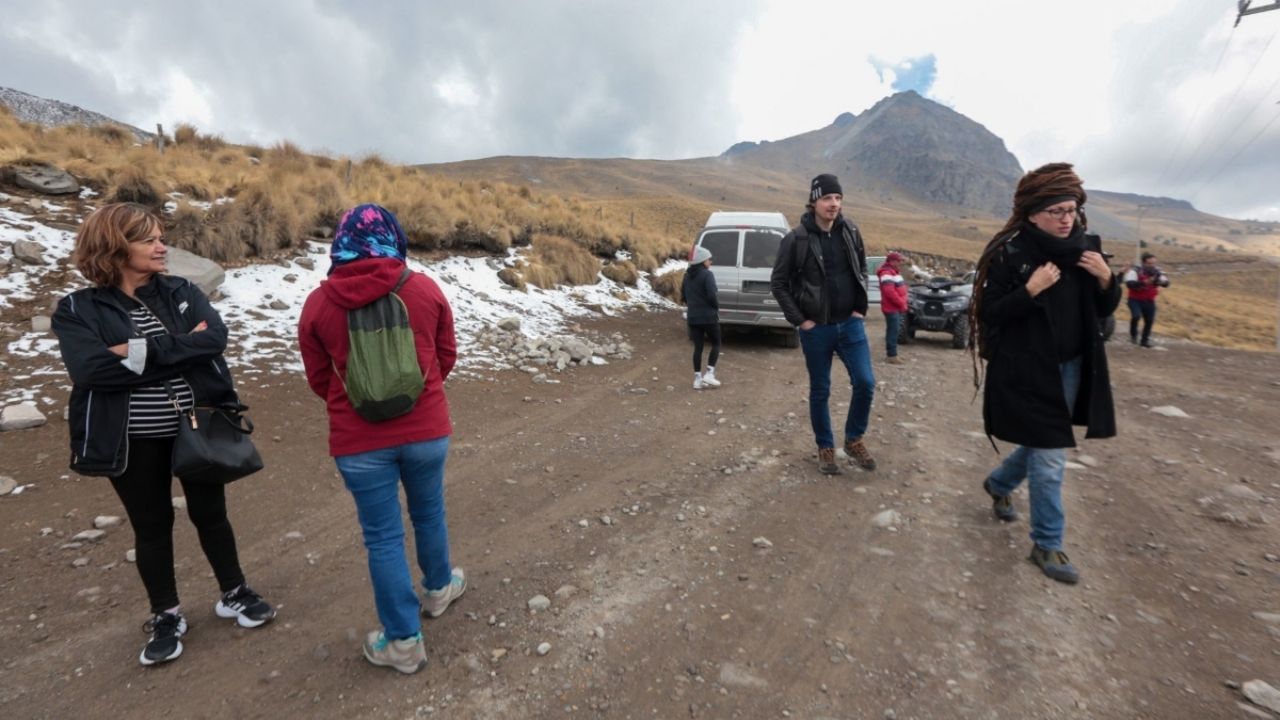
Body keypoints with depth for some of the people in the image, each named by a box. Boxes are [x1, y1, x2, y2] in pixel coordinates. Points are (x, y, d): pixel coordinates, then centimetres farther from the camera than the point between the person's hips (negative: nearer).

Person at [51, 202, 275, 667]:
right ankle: (166, 616, 33)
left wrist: (144, 352, -20)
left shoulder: (181, 292, 1)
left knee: (210, 513, 15)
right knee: (151, 526, 14)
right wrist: (180, 350, -18)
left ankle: (234, 593, 34)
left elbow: (214, 339, -16)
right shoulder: (78, 309, -4)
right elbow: (90, 368, -21)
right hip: (134, 442, -1)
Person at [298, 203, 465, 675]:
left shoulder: (318, 303, -5)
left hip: (358, 440, -1)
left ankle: (404, 641, 24)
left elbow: (319, 379, 4)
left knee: (383, 537, 11)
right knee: (428, 513, 23)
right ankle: (439, 588, 46)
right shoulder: (423, 288, -6)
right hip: (426, 429, 1)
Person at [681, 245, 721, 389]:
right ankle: (709, 374, 1)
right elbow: (711, 296, -20)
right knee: (716, 344, 10)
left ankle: (697, 379, 9)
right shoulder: (707, 274, -13)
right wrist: (716, 307, -3)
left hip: (693, 317, 6)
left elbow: (683, 295, 14)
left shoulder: (687, 275, 9)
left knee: (698, 347, 9)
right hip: (708, 316, -6)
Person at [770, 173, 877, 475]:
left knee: (865, 383, -2)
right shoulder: (797, 238, -11)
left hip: (851, 324, 3)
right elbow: (778, 283, -6)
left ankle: (854, 440, 21)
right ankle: (825, 448, 25)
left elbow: (862, 270, 14)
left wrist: (861, 308, 6)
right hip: (816, 329, -3)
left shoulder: (850, 232, 1)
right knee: (820, 392, 8)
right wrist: (799, 320, -9)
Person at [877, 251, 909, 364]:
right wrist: (901, 303, -19)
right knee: (893, 331, -9)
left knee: (894, 331, 14)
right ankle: (891, 355, -6)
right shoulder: (887, 274, -16)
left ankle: (891, 353, 21)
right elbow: (889, 292, -26)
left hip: (898, 308, 10)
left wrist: (903, 304, 11)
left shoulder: (895, 272, 18)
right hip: (892, 308, -10)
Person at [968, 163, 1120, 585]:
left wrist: (1105, 278, -10)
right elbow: (988, 314, -14)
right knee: (1050, 459, -1)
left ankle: (998, 484, 48)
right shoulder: (1011, 254, -13)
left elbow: (1104, 310, 9)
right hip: (1029, 372, -6)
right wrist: (1030, 290, -26)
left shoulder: (1085, 248, 3)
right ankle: (1046, 545, 16)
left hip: (1071, 368, 6)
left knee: (1043, 443, 20)